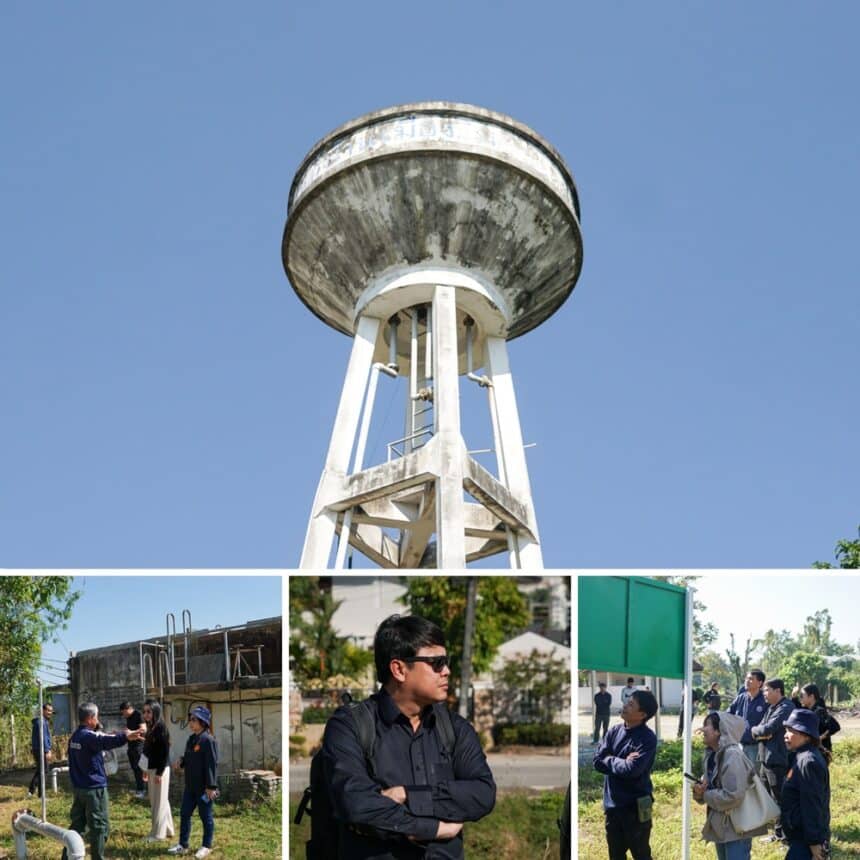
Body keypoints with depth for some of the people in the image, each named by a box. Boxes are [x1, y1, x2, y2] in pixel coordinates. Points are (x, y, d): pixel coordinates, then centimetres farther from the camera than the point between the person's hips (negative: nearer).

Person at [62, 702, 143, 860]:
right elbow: (106, 741, -40)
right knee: (99, 826, 0)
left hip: (78, 787, 9)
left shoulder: (75, 737, 9)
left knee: (77, 824, 15)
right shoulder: (89, 736, -19)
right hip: (94, 788, -9)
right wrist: (125, 737, -58)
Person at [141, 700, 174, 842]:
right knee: (155, 801, 15)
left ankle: (158, 834, 6)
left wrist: (160, 772, -19)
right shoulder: (150, 729, 10)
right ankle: (167, 830, 24)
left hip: (160, 770, -9)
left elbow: (165, 752, -18)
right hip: (151, 769, 9)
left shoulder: (161, 728, -15)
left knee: (160, 801, -1)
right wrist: (146, 770, 17)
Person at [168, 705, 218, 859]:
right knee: (184, 814, 14)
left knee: (206, 816, 5)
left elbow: (212, 764, -19)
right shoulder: (191, 739, 9)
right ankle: (183, 845, 25)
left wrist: (211, 786, -20)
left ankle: (206, 846, 17)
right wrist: (181, 762, -2)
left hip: (204, 787, -9)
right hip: (190, 786, 9)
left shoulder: (208, 740, -17)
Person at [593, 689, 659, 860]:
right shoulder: (614, 731, 4)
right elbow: (598, 761, -2)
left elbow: (632, 769, -26)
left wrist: (610, 760, -9)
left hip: (636, 806, -6)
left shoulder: (647, 738, -15)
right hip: (612, 805, 6)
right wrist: (621, 762, -15)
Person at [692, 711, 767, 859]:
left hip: (737, 827, -10)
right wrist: (699, 791, -9)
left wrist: (706, 795, -16)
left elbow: (734, 796, -29)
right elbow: (709, 786, 14)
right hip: (721, 826, 10)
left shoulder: (732, 756, -22)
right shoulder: (712, 755, 7)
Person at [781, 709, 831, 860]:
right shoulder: (803, 757, 12)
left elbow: (812, 805, -21)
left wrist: (814, 842, -20)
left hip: (807, 840, -10)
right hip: (801, 836, 10)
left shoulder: (808, 762, -19)